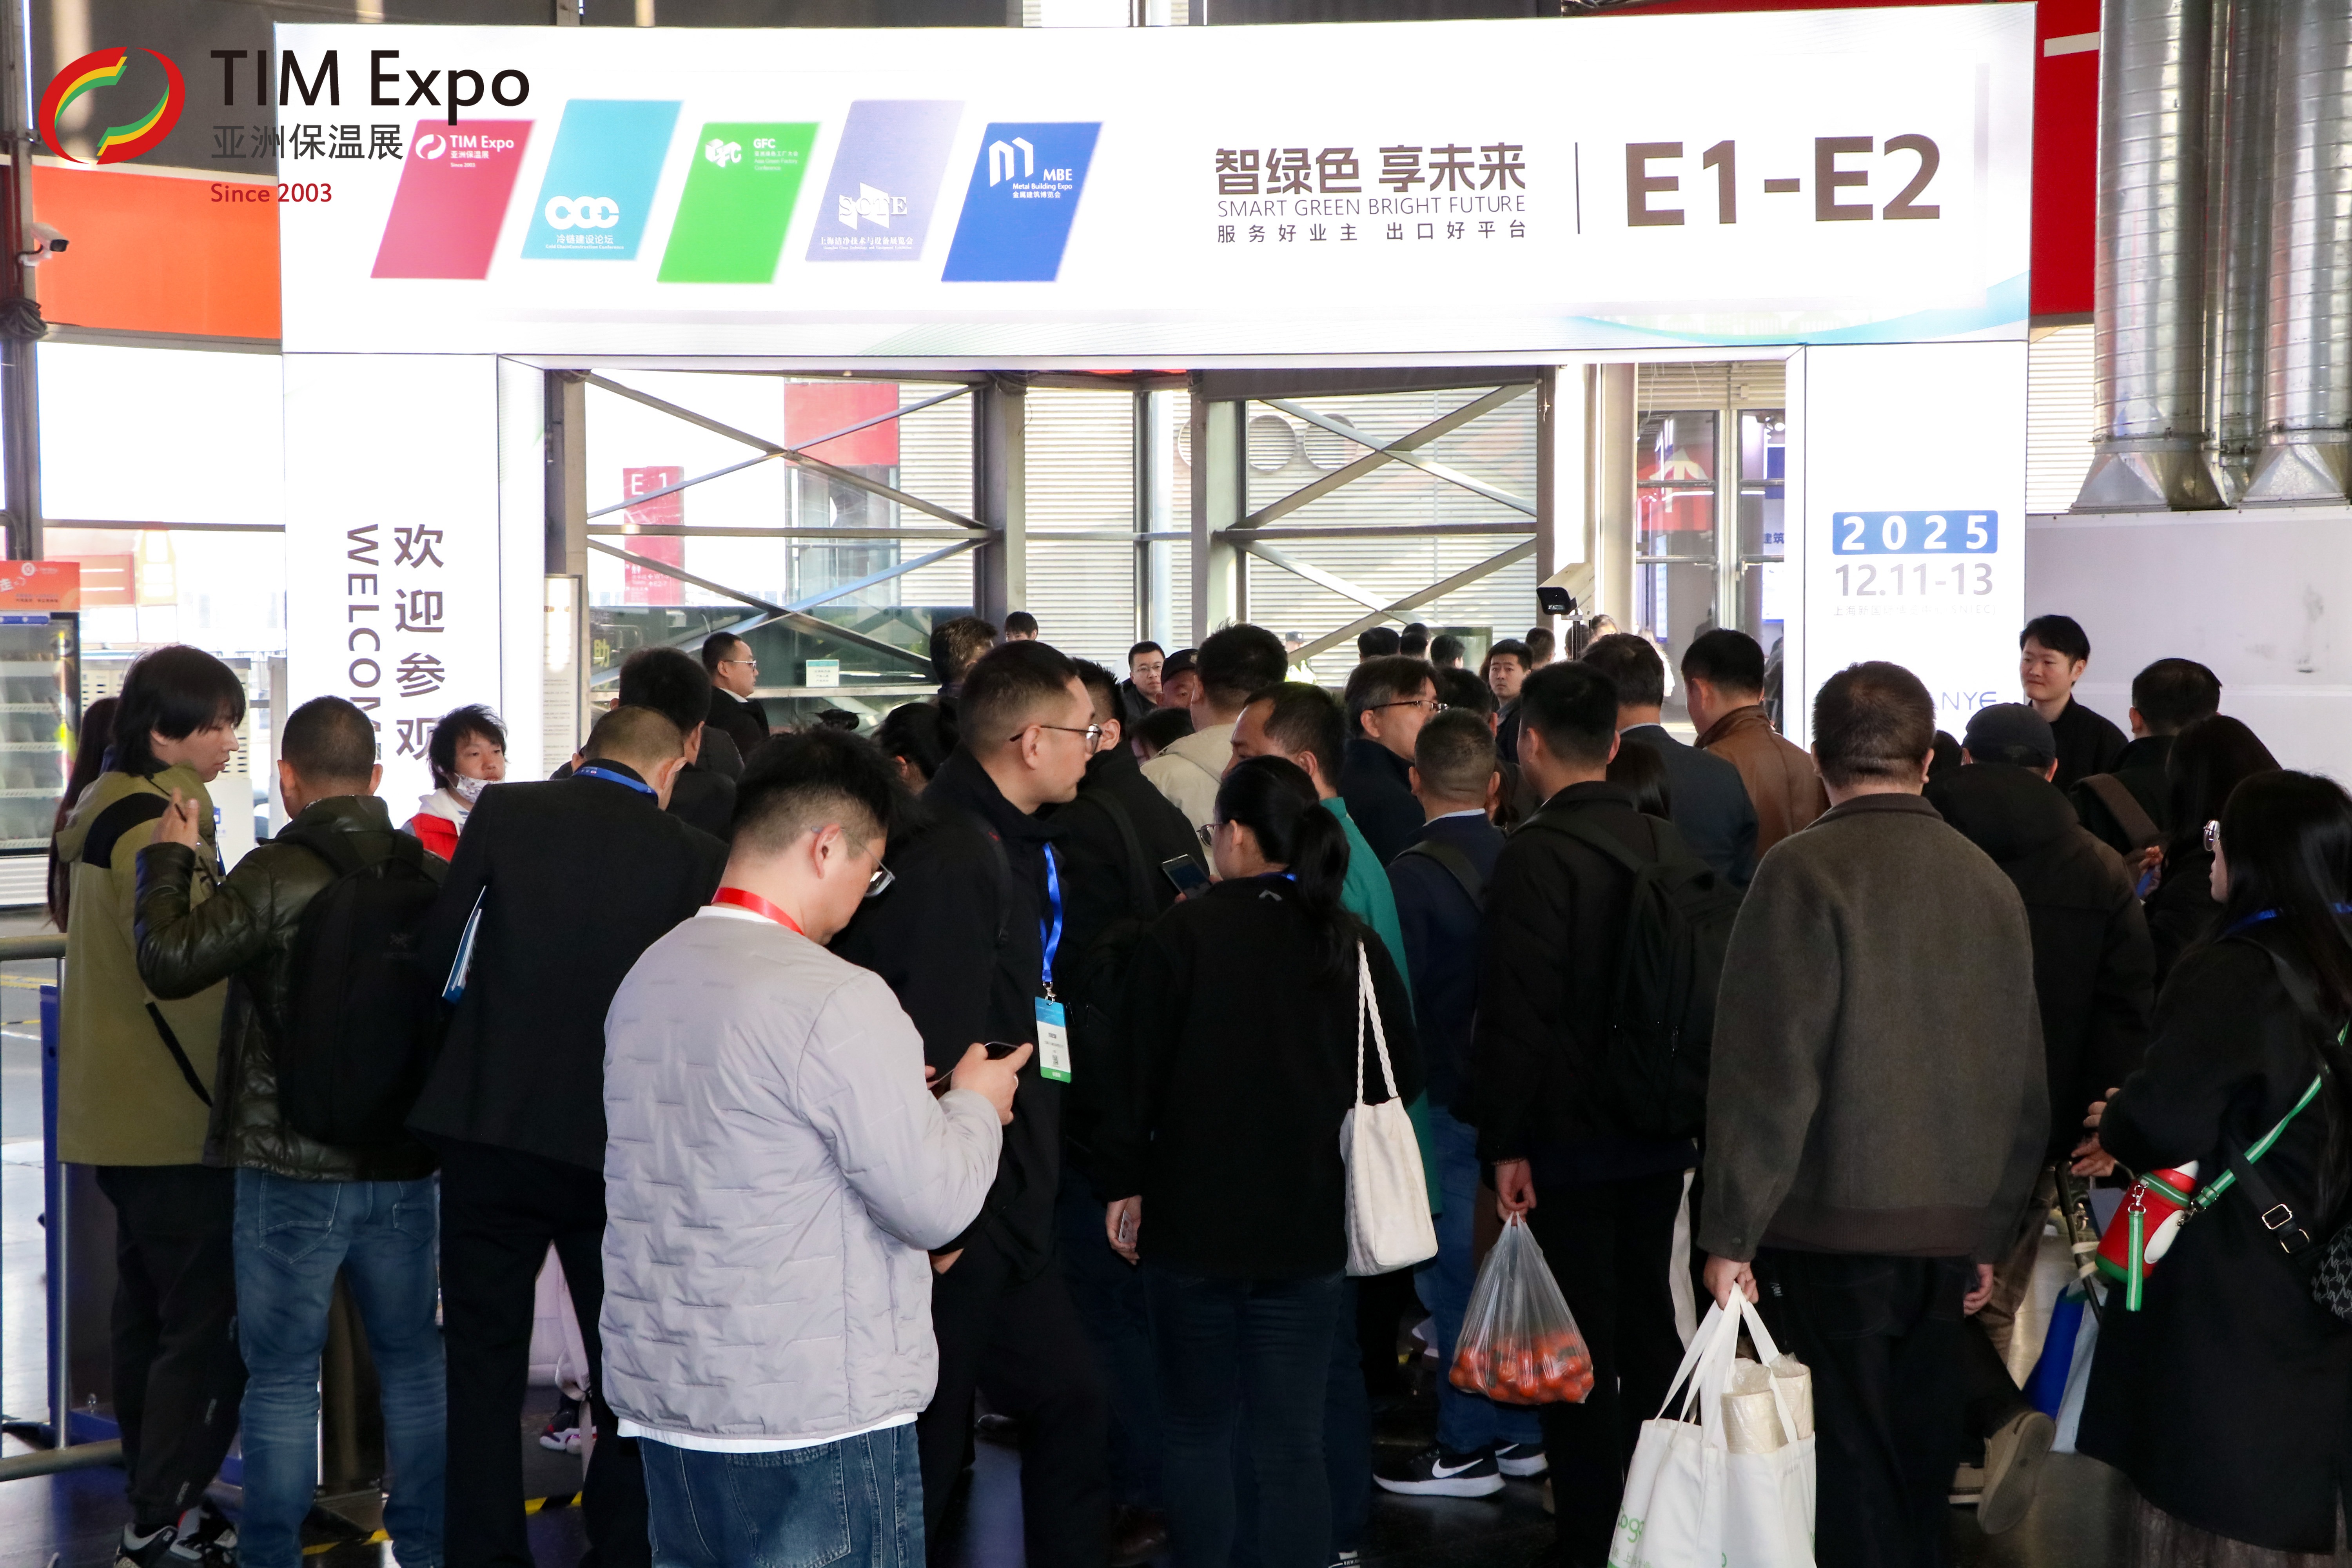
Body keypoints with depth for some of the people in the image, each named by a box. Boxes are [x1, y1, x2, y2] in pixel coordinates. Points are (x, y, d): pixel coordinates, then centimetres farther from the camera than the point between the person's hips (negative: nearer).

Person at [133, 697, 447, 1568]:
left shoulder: (276, 876, -16)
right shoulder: (431, 875, 0)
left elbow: (170, 960, -18)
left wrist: (168, 861, -4)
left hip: (292, 1170, -4)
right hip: (404, 1163, 4)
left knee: (281, 1373, 4)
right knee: (413, 1359, 16)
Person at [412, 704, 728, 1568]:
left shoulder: (504, 812, -3)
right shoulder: (696, 855, -5)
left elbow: (435, 954, 0)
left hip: (488, 1130, 1)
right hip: (621, 1141, -1)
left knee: (484, 1365, 13)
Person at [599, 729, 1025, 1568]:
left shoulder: (646, 975, 8)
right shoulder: (837, 1001, -17)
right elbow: (935, 1206, -15)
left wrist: (907, 1094, 17)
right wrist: (975, 1104, 4)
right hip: (815, 1419, -8)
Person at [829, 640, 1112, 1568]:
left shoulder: (1009, 847, 12)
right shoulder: (951, 858, -21)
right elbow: (937, 1057, -25)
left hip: (1006, 1213, 10)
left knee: (1069, 1401, 16)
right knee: (924, 1452, 0)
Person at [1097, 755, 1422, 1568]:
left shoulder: (1184, 933, -10)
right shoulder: (1354, 945, -3)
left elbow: (1138, 1069, -6)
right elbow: (1402, 1079, 5)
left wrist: (1125, 1182, 5)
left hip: (1194, 1222, -2)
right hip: (1309, 1226, 2)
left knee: (1197, 1430, 13)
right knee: (1294, 1440, 7)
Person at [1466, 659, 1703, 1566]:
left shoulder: (1537, 854, -16)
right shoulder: (1666, 844, 5)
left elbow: (1518, 1011, -19)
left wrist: (1506, 1141, -13)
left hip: (1571, 1136, -7)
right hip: (1662, 1131, 7)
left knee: (1580, 1350, -1)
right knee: (1649, 1321, 17)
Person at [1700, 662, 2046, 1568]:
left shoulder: (1804, 872, -11)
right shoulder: (1989, 882, 7)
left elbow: (1766, 1068, -14)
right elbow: (2024, 1081, 12)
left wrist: (1731, 1232, -9)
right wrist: (1994, 1233, 21)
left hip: (1835, 1228, -5)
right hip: (1951, 1232, 6)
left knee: (1849, 1476, 0)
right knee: (1920, 1468, 15)